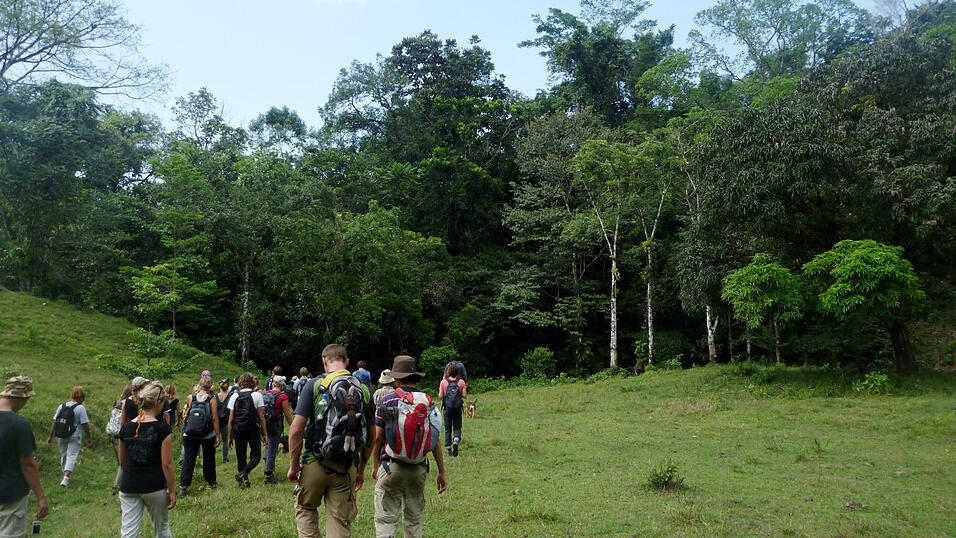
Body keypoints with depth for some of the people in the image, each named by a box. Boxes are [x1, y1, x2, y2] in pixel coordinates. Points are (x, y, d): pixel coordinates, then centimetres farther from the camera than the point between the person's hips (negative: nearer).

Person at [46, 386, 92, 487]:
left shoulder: (61, 406, 5)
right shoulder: (81, 408, -10)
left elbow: (54, 422, 5)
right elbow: (85, 424, -10)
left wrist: (50, 436, 9)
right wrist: (89, 438, -2)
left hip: (61, 436, 5)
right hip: (74, 437, -5)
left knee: (63, 456, 18)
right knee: (72, 456, -2)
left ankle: (65, 477, 30)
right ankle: (66, 477, -16)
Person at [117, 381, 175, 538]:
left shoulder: (126, 428, 1)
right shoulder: (163, 429, -13)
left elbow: (122, 461, 12)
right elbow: (167, 464, -12)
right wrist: (171, 491, -4)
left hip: (129, 487, 3)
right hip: (155, 487, -3)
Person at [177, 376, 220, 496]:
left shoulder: (190, 398, -4)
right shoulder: (212, 399, -10)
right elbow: (215, 419, -12)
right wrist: (217, 436, -5)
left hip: (190, 435, 1)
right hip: (208, 436, -1)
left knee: (188, 460, 6)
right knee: (208, 459, 15)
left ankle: (183, 486, 0)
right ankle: (211, 482, 29)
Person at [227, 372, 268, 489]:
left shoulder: (234, 396, 4)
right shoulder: (257, 395, -3)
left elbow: (231, 418, 3)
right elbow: (261, 416, -4)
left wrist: (230, 436, 10)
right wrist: (265, 434, 2)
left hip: (238, 430, 3)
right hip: (253, 429, -3)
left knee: (241, 457, 13)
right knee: (256, 456, 6)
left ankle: (244, 482, 13)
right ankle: (243, 474, -16)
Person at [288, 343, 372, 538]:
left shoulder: (314, 385, -6)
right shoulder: (363, 390, 3)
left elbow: (296, 429, -11)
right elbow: (370, 435, 6)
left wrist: (293, 465, 0)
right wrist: (361, 469, 16)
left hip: (315, 462, -2)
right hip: (347, 467, 2)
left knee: (305, 509, 22)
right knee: (340, 522, 9)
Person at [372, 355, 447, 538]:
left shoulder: (387, 401, -5)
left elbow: (377, 437, -3)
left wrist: (375, 466, 10)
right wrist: (442, 472, 6)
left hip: (391, 466, -3)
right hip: (419, 468, 3)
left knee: (386, 519, 2)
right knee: (414, 519, 15)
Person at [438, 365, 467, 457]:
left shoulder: (444, 382, -3)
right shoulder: (461, 382, -2)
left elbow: (440, 396, -5)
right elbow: (464, 395, -5)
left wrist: (440, 392, 16)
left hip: (447, 408, 0)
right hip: (457, 408, 0)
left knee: (447, 429, 10)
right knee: (457, 427, 12)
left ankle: (448, 448, 10)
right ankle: (456, 440, -16)